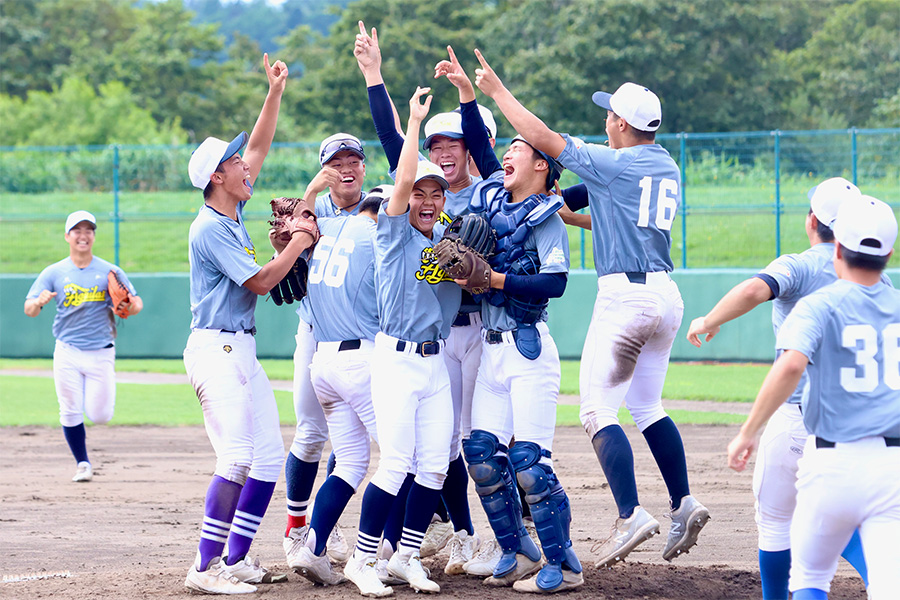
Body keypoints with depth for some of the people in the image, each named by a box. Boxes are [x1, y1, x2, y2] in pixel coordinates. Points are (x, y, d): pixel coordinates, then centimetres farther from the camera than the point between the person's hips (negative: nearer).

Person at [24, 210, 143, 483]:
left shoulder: (110, 272, 2)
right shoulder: (54, 273, 2)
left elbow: (137, 302, 4)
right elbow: (28, 309, -4)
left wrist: (130, 307, -21)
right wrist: (39, 302, -28)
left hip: (101, 353, 0)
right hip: (67, 353, 0)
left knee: (99, 415, -4)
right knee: (71, 412, -1)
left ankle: (99, 397, 32)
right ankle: (82, 464, 17)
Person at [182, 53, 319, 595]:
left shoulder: (234, 213, 13)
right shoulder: (210, 228, -13)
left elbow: (259, 148, 21)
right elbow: (260, 283, -14)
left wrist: (276, 92, 15)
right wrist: (299, 240, -4)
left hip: (243, 351, 10)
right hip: (217, 348, -10)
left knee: (269, 457, 7)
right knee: (237, 459, -14)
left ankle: (236, 559, 7)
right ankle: (206, 568, -14)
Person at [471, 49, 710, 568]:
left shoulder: (615, 164, -9)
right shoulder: (669, 170, 14)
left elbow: (541, 137, -7)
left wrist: (496, 88, 3)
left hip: (625, 294, -8)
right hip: (667, 294, 8)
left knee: (599, 409, -5)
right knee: (646, 406, 18)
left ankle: (632, 515, -15)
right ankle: (685, 504, 10)